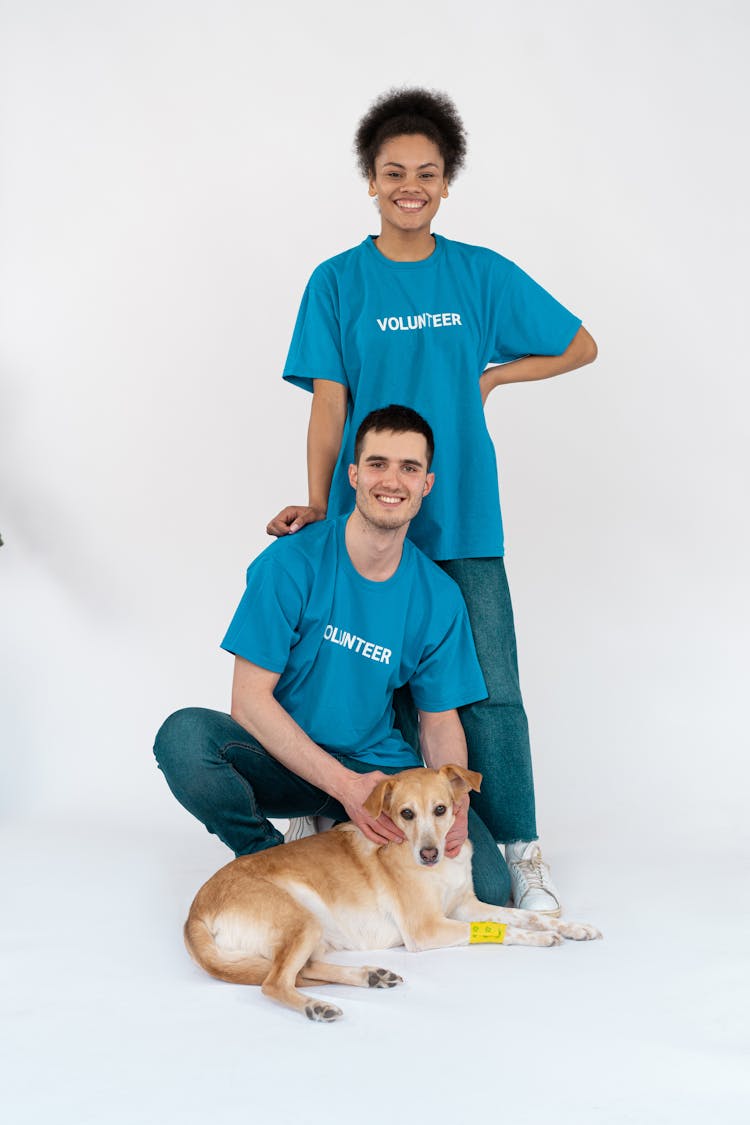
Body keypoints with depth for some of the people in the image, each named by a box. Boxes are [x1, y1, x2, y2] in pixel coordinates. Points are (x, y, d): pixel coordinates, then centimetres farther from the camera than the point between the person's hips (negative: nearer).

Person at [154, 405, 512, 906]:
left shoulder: (439, 597, -3)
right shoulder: (293, 563, -14)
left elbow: (440, 718, 5)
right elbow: (250, 699, -16)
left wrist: (454, 798, -18)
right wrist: (345, 785, -25)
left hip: (380, 767, 2)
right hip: (284, 761, -2)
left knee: (489, 886, -19)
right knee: (184, 736, -33)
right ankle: (270, 856, -5)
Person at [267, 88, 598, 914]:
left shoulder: (483, 274, 6)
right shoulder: (337, 282, 3)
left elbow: (581, 347, 13)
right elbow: (329, 404, 0)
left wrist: (488, 376, 4)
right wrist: (317, 505, -10)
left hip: (464, 517, 1)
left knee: (491, 690, -2)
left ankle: (520, 854, 7)